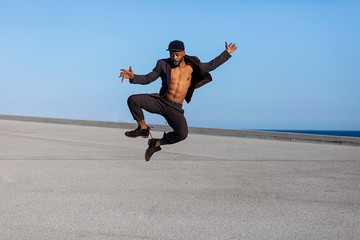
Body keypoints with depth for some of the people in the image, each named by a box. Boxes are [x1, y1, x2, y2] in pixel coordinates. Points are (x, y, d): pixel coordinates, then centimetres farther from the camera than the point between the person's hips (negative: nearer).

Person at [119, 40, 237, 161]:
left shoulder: (191, 66, 4)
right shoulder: (163, 64, 1)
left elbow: (210, 66, 17)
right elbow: (147, 79, 4)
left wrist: (227, 53, 16)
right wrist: (133, 77, -15)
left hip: (175, 109, 0)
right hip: (159, 101, 1)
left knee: (182, 134, -27)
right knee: (133, 100, -23)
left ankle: (156, 143, 1)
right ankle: (143, 129, 1)